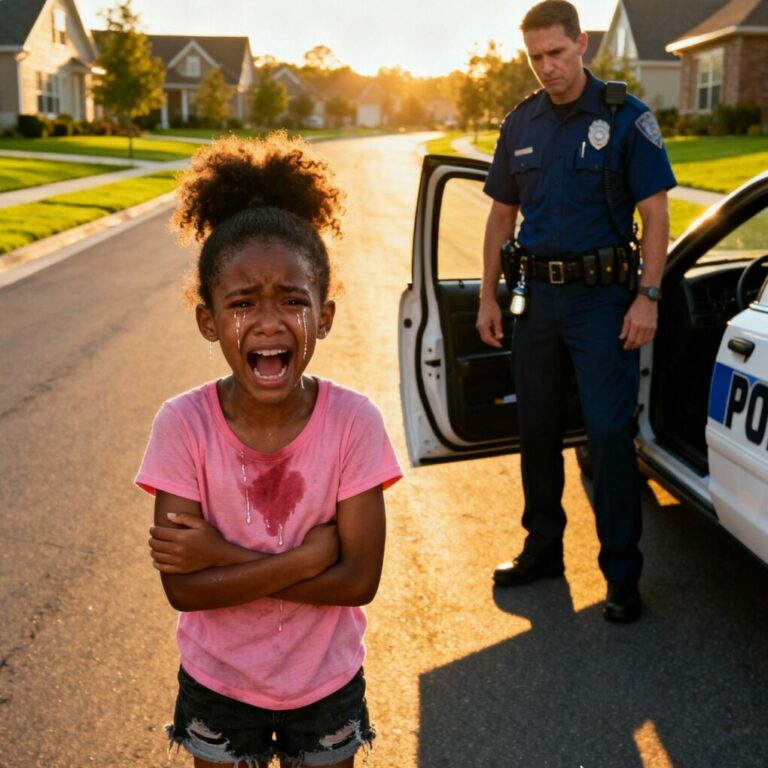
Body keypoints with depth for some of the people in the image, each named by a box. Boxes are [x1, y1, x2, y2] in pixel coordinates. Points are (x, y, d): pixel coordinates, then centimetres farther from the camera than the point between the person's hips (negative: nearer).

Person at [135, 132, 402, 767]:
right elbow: (182, 587, -21)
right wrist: (306, 557, -29)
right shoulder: (183, 425, -22)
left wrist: (225, 559, -26)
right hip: (218, 684, 0)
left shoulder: (354, 422, -22)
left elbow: (360, 579, -21)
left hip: (327, 684, 0)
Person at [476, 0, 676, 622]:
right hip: (538, 297, 5)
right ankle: (542, 549, 28)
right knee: (537, 431, 12)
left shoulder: (625, 118, -5)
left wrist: (648, 296, -15)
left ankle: (623, 575, 6)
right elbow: (502, 215, 13)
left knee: (609, 435, -5)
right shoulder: (520, 125, 9)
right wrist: (488, 296, 8)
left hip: (602, 297, -5)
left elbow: (655, 212, -7)